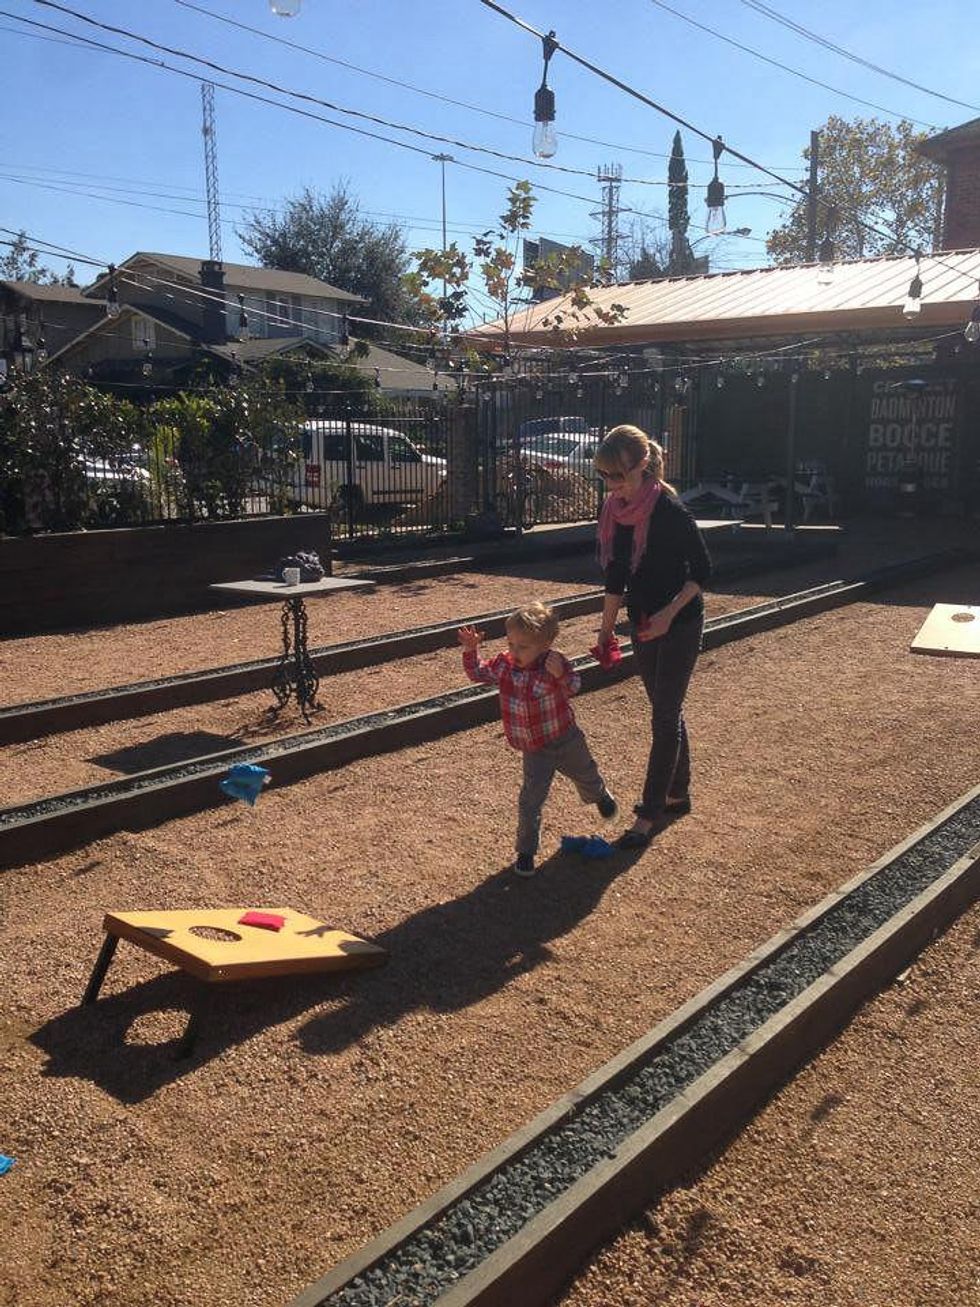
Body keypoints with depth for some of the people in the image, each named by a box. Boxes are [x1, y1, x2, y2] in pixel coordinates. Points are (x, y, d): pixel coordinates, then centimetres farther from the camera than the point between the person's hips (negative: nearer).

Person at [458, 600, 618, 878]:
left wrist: (561, 674, -45)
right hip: (535, 750, 1)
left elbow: (573, 688, -25)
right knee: (530, 801, -7)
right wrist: (471, 651, -16)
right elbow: (477, 672, 1)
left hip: (567, 740, -1)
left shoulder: (555, 663, -21)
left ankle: (600, 795, 63)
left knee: (586, 777, 27)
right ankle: (526, 850, 9)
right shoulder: (504, 664, -11)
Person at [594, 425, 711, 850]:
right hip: (643, 624, 7)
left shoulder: (670, 511, -22)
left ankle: (650, 814, 4)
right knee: (667, 712, 17)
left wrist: (669, 613, -22)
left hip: (680, 624, -7)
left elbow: (702, 569, -14)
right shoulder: (613, 511, -1)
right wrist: (606, 628, 10)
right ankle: (678, 794, 32)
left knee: (665, 715, -2)